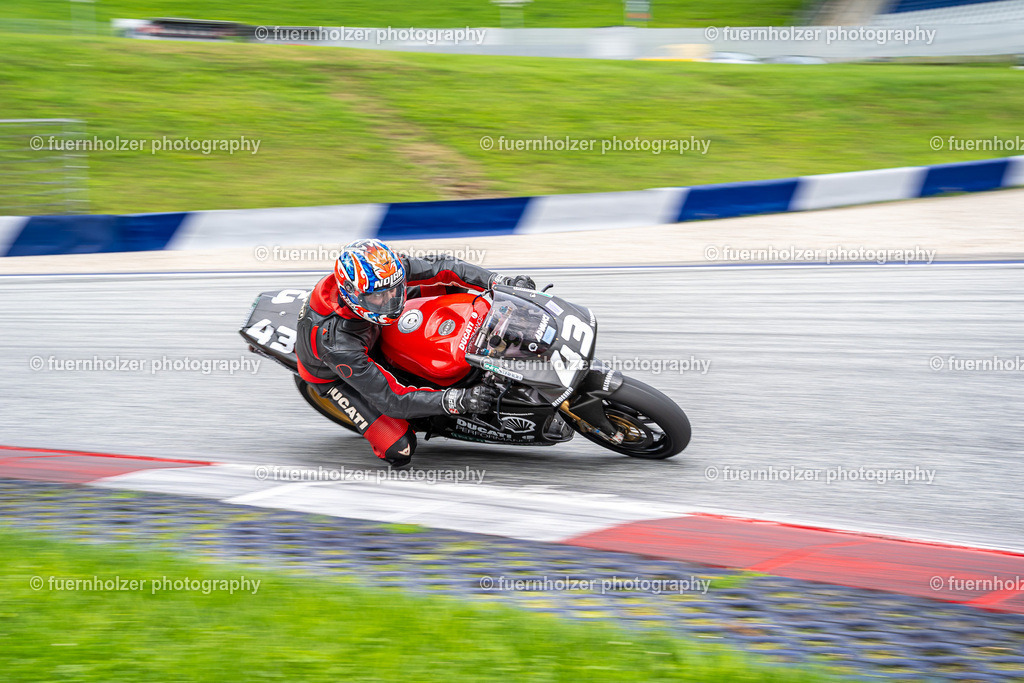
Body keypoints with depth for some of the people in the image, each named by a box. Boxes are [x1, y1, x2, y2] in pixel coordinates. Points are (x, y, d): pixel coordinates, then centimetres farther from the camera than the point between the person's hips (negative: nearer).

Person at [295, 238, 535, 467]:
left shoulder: (387, 272, -32)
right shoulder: (335, 342, -45)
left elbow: (439, 267, -19)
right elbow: (389, 399, -41)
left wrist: (501, 281, -30)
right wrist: (457, 400, -51)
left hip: (372, 335, 5)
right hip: (334, 375, -5)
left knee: (448, 286, -6)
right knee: (399, 449, -20)